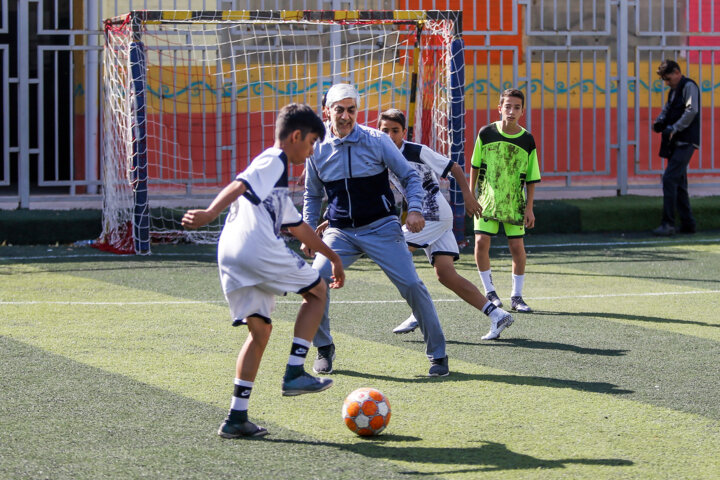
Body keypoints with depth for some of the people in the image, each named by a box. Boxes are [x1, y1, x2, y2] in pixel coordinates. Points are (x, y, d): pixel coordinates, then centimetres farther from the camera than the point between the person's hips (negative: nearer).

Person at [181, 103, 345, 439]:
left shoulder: (274, 168, 33)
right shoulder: (274, 160, 3)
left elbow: (299, 227, 43)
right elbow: (239, 185, -16)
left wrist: (332, 256, 50)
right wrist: (210, 214, -31)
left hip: (231, 258, 9)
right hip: (258, 248, -9)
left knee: (260, 330, 13)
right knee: (316, 291, 10)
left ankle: (236, 417, 5)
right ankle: (294, 373, 3)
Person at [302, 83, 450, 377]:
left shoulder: (377, 141, -7)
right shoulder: (317, 149, 1)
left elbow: (409, 176, 0)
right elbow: (312, 195, 16)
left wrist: (414, 208, -17)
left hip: (381, 228, -2)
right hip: (340, 232, 2)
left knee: (412, 285, -13)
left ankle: (437, 354, 1)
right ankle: (324, 350, 5)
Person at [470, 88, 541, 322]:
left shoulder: (527, 140, -4)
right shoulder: (486, 133, -4)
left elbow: (531, 178, 1)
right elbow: (475, 166, 8)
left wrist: (529, 207, -2)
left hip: (515, 203, 0)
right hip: (487, 200, 0)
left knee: (517, 247, -2)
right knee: (481, 242, -12)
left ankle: (517, 296, 13)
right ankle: (490, 291, 5)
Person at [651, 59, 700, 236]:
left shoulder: (689, 86, -8)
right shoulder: (674, 90, 20)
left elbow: (692, 111, -19)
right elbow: (667, 109, 24)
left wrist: (674, 129, -22)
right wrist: (660, 122, 2)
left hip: (685, 142, -10)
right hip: (676, 142, 10)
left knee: (670, 179, -17)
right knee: (679, 183, 11)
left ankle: (668, 224, -19)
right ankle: (688, 223, 16)